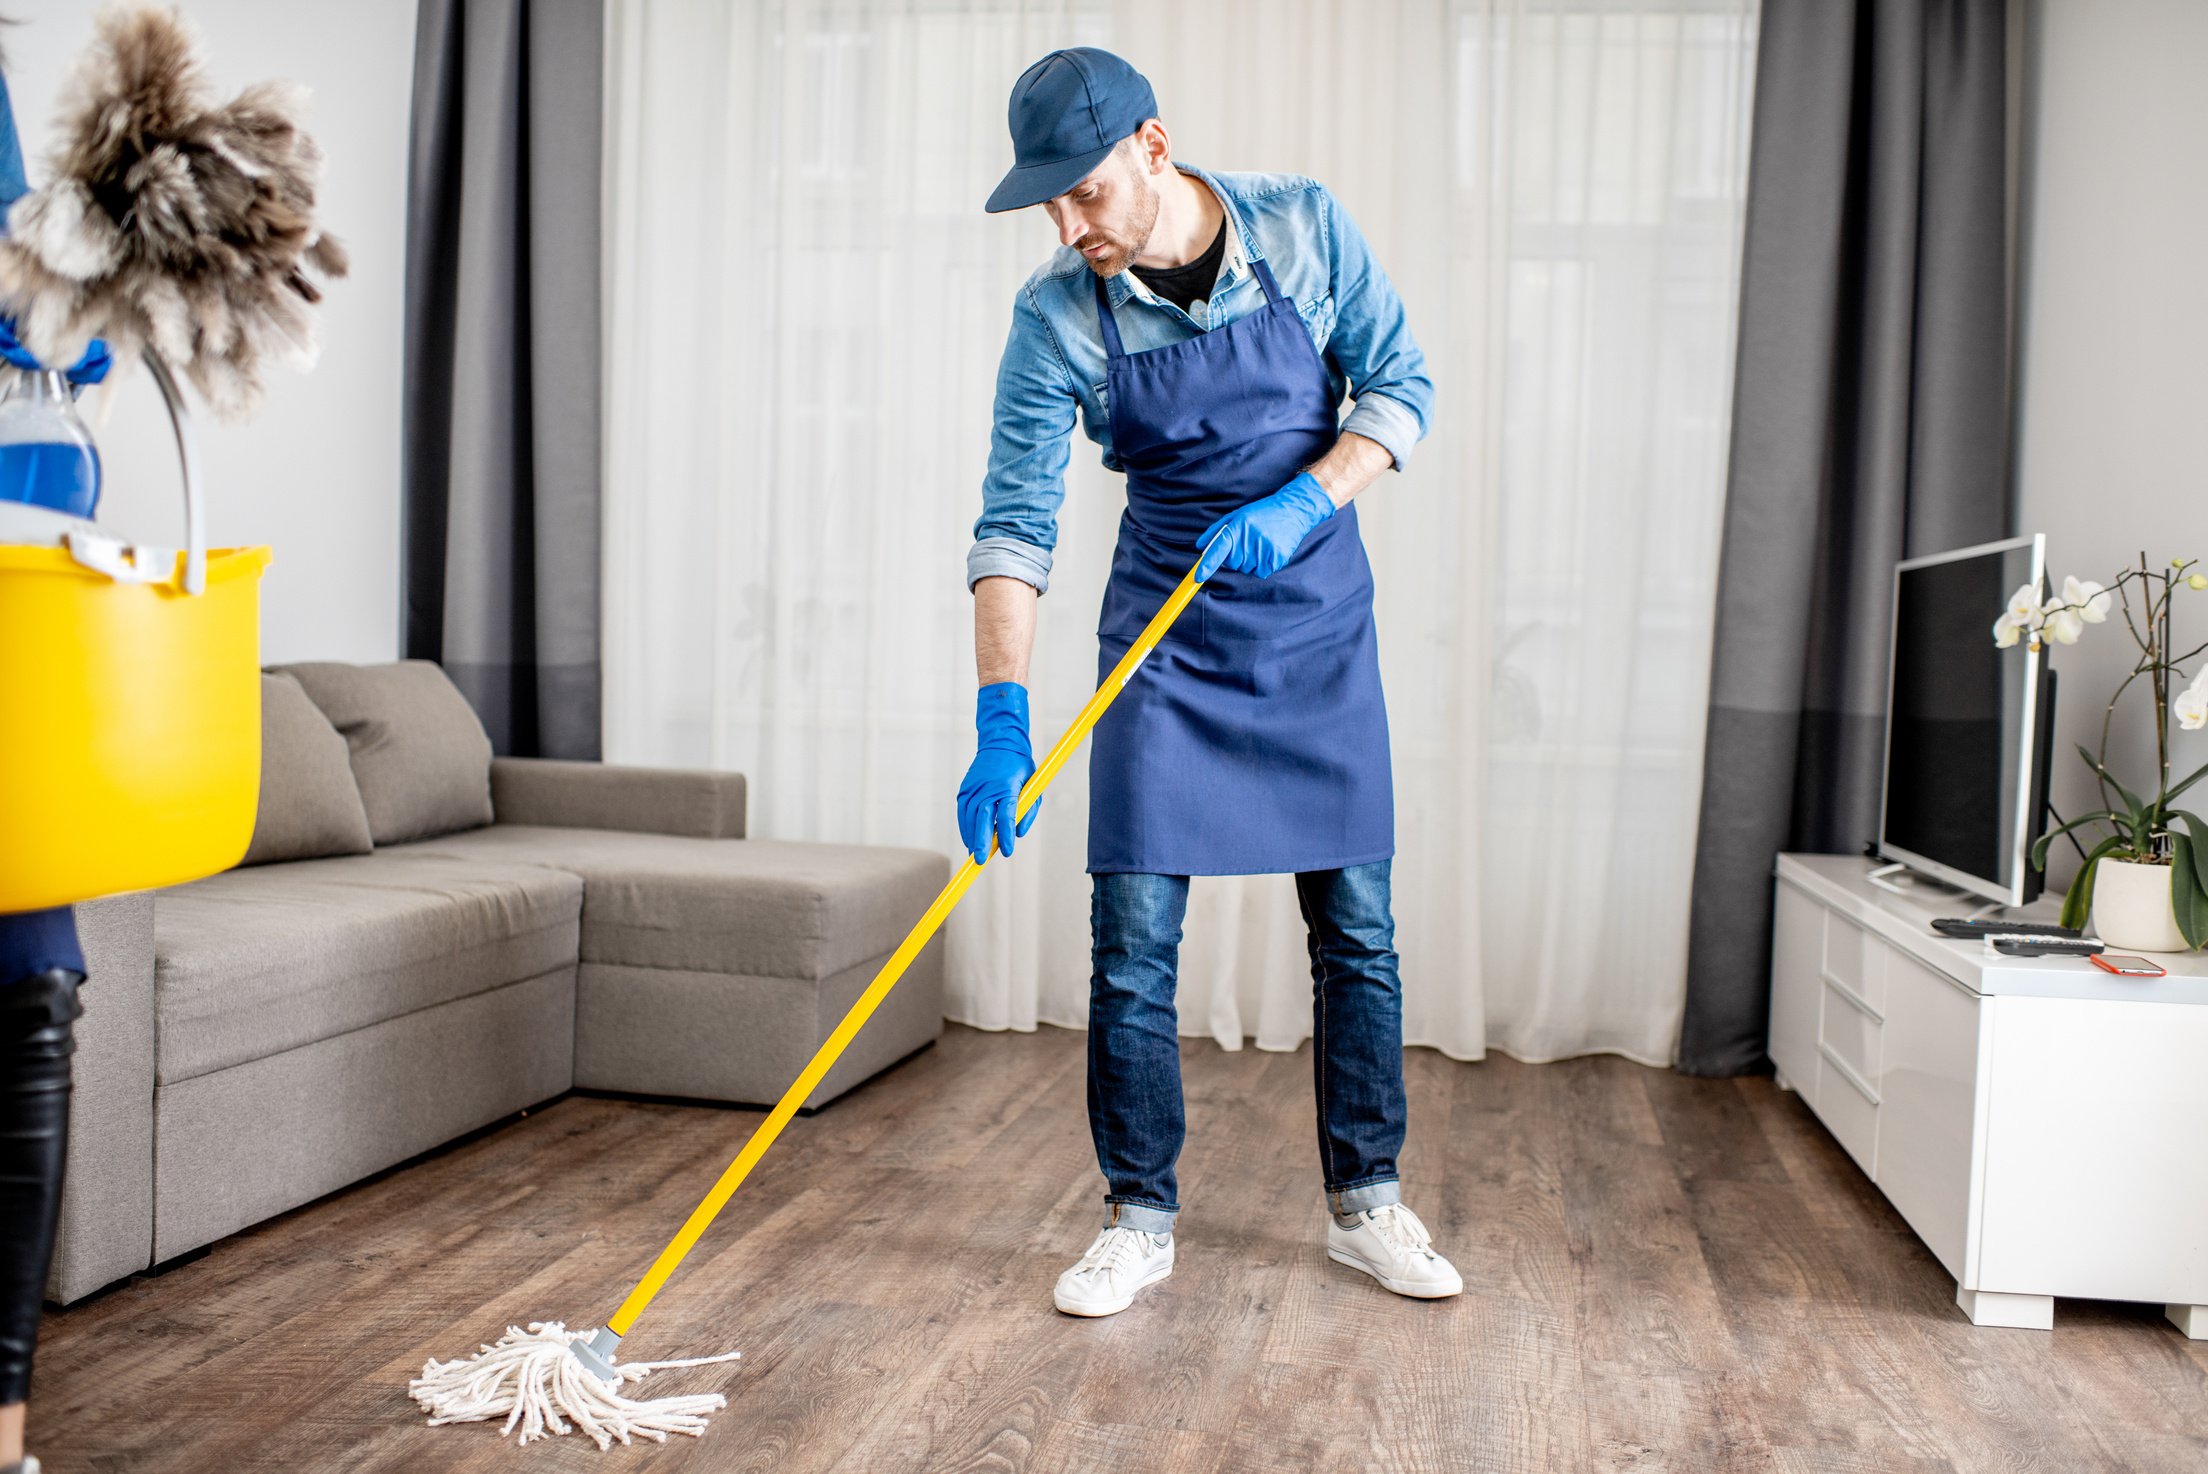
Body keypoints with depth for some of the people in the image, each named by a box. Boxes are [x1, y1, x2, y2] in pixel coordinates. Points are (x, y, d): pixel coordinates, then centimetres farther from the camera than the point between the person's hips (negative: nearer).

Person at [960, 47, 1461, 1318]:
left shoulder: (1305, 228, -9)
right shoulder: (1056, 317, -12)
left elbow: (1403, 388, -4)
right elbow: (1016, 520, -15)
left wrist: (1303, 502, -21)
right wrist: (1002, 716, -24)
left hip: (1320, 624, 1)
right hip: (1165, 631, -1)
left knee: (1357, 928, 5)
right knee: (1134, 939, -4)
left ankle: (1365, 1204, 21)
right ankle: (1141, 1220, 12)